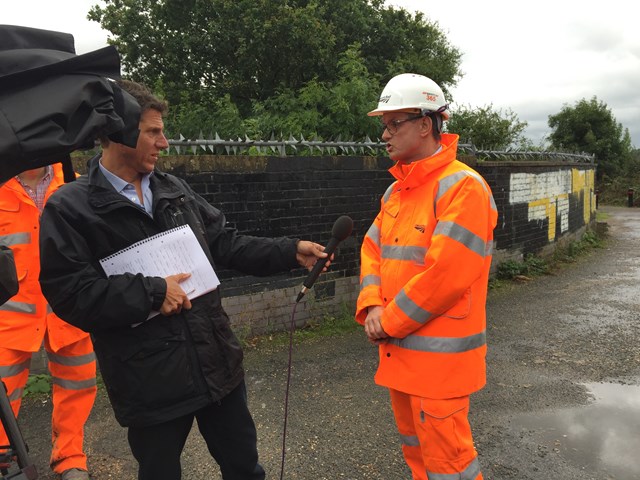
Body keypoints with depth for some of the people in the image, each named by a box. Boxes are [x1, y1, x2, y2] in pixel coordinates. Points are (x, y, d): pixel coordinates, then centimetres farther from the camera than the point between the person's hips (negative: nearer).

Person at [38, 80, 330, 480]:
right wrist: (151, 292, -17)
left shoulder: (175, 190, 8)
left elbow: (225, 243, 11)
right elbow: (67, 291, -15)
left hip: (218, 363, 5)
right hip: (149, 383, -5)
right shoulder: (69, 209, -8)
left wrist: (291, 252, 3)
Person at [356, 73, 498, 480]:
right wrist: (372, 307, -6)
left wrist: (390, 322, -15)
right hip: (399, 351, 8)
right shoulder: (395, 191, 10)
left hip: (439, 356, -8)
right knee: (415, 447, 23)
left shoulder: (462, 186, -17)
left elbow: (445, 273, -24)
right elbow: (372, 249, 11)